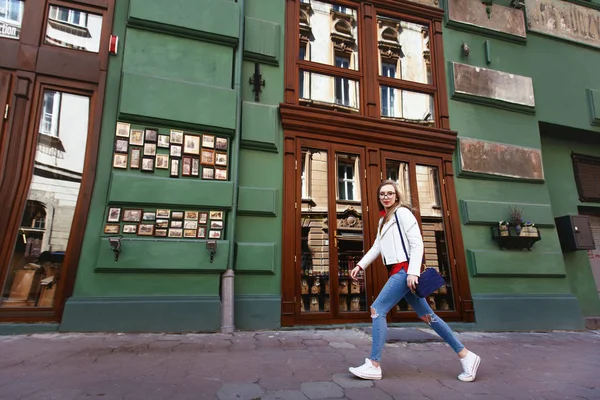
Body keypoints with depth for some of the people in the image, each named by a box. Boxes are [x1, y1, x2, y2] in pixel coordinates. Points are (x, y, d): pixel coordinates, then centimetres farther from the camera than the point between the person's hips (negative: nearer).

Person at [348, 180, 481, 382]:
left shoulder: (402, 212, -6)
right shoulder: (384, 219, 20)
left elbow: (417, 243, -13)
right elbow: (377, 246, 20)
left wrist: (413, 272, -21)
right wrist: (360, 265, 11)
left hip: (405, 269, -9)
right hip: (397, 272, 9)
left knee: (377, 309, -12)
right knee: (426, 315, 10)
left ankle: (374, 365, -7)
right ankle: (465, 355, 18)